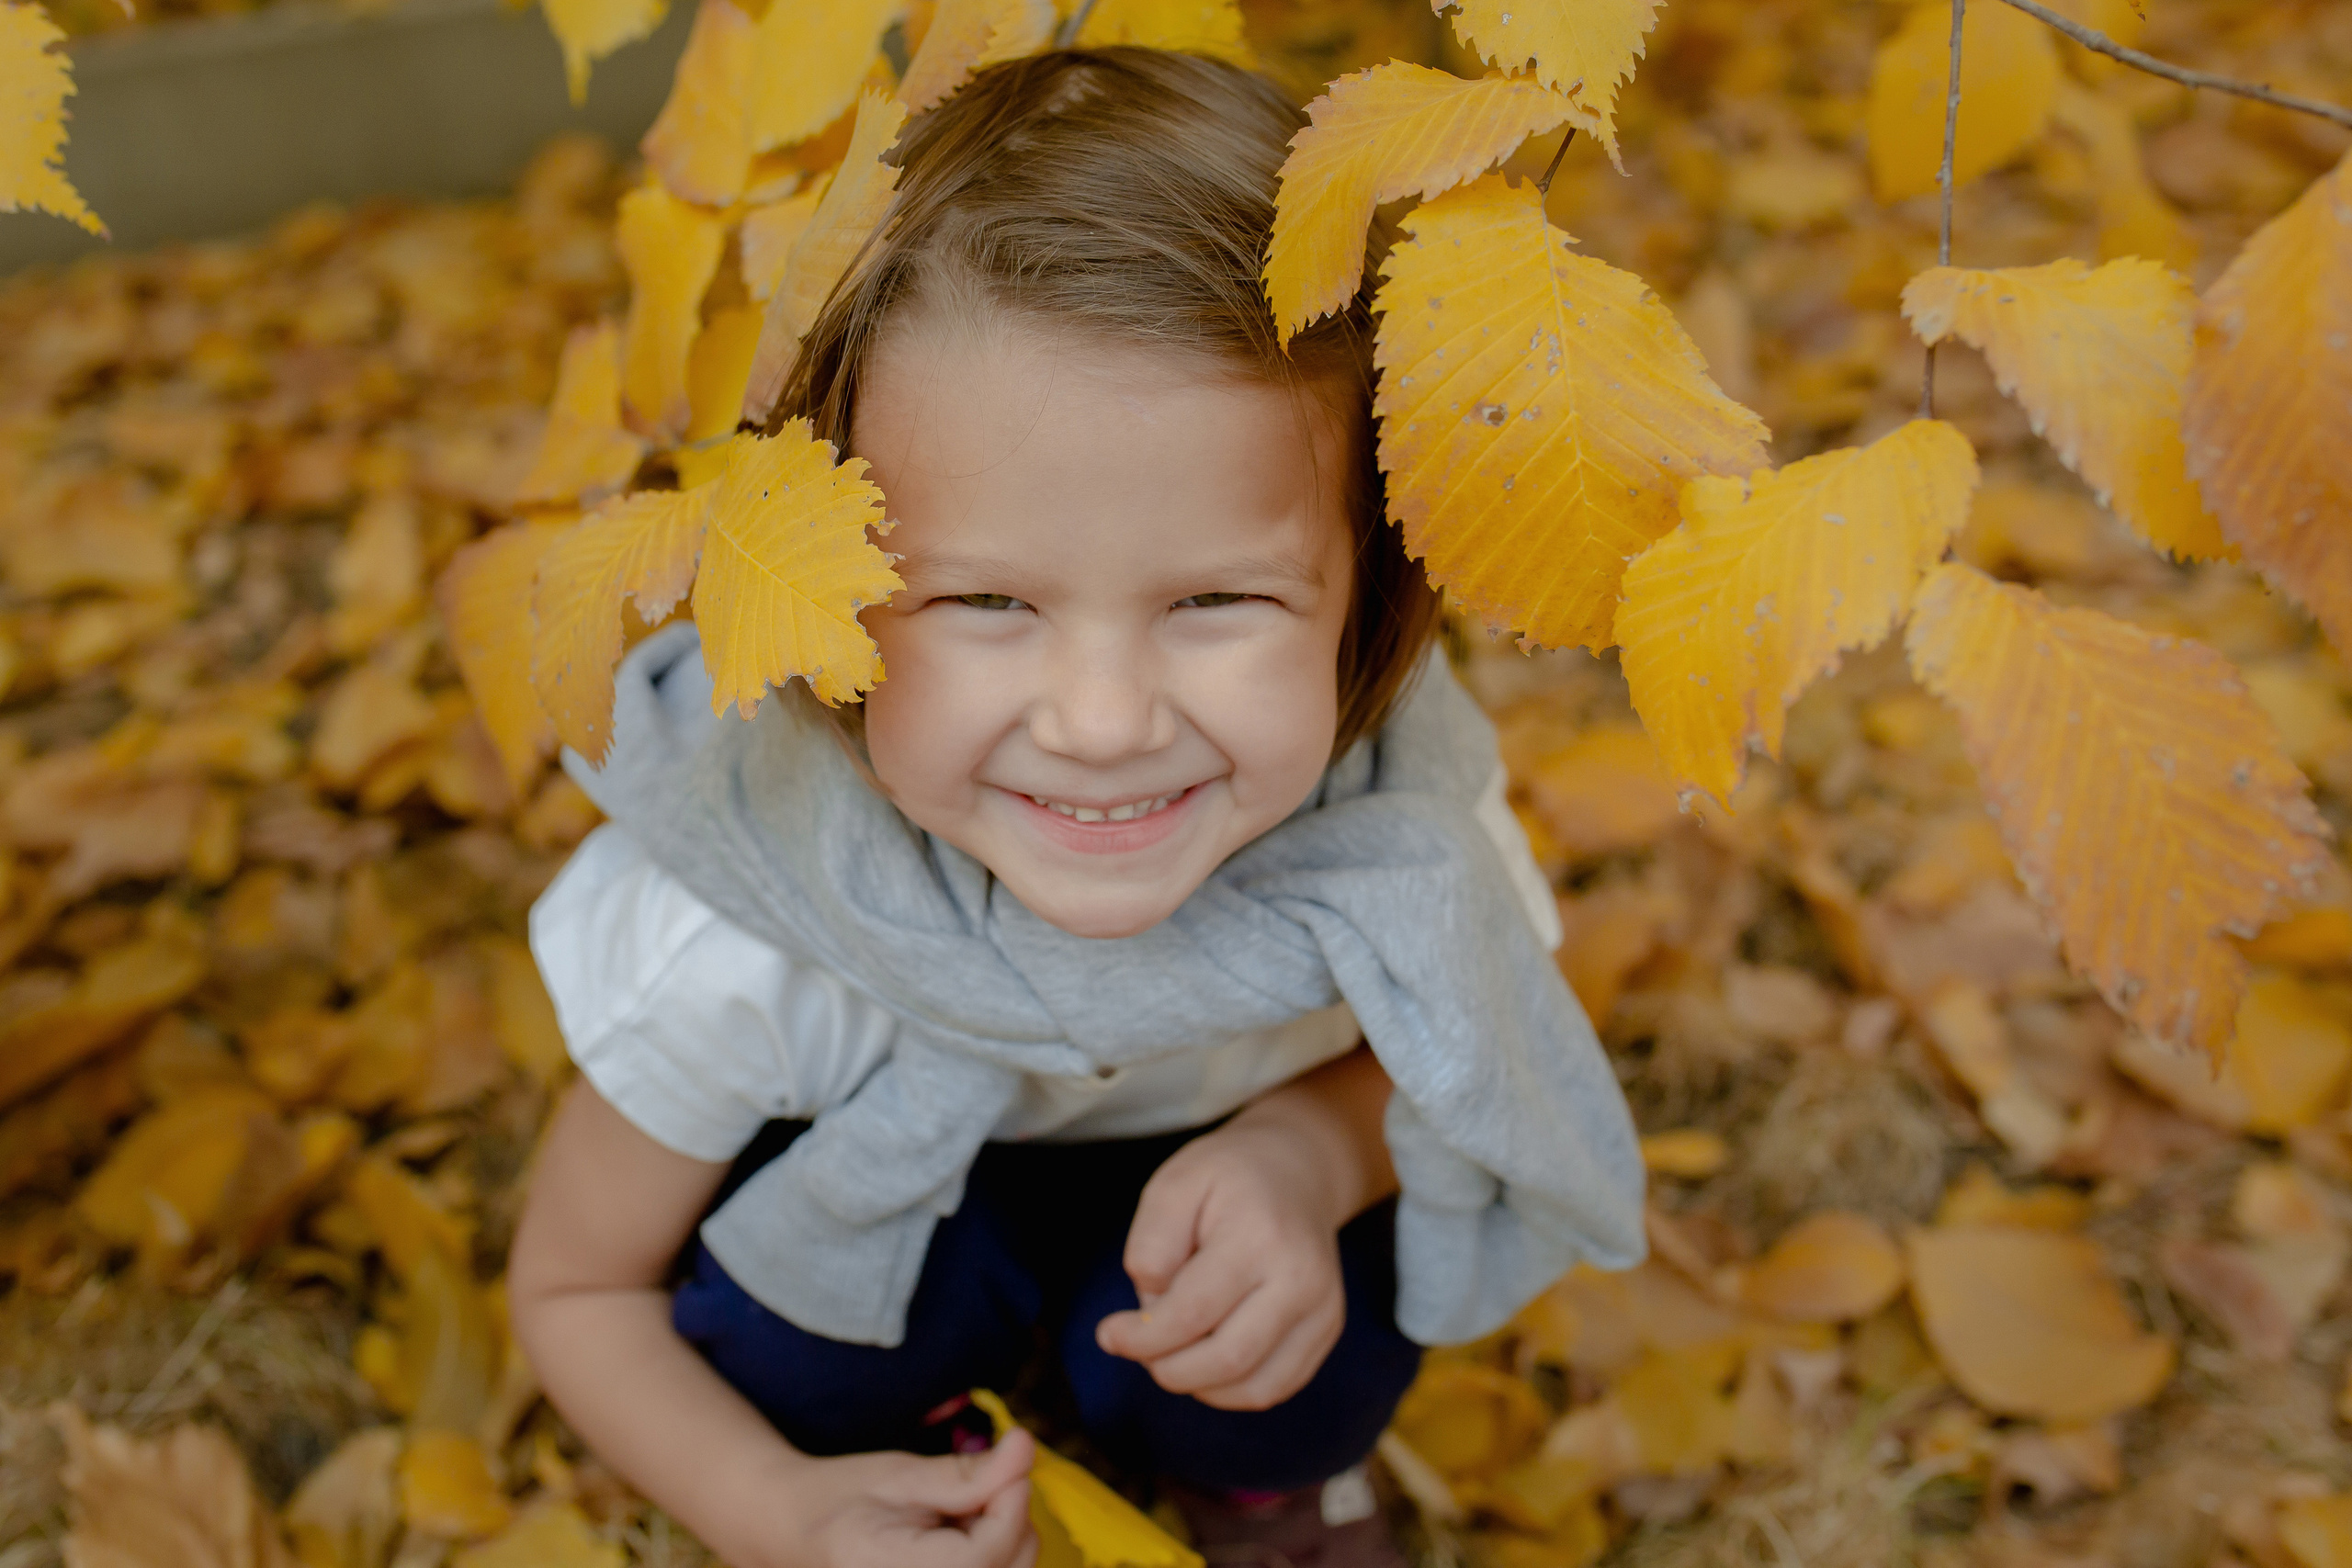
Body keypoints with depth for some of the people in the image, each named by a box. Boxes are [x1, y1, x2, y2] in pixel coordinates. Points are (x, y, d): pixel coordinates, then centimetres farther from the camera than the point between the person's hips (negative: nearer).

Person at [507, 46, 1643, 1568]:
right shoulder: (730, 947, -35)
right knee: (792, 1319, -32)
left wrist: (1310, 1155, -32)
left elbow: (1436, 1048, -8)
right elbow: (578, 1285, -15)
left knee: (1302, 1381, -27)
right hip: (870, 1158, -1)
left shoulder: (1390, 807, -34)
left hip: (1205, 1156, 2)